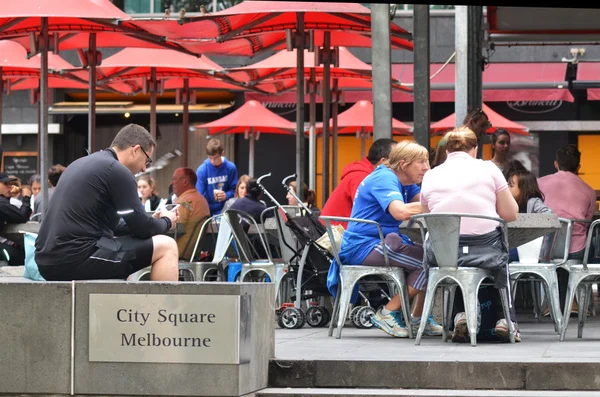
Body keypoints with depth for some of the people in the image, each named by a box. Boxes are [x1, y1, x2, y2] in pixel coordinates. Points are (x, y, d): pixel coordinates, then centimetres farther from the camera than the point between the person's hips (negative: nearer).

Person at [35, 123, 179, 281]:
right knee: (166, 247, 0)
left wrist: (153, 221, 28)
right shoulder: (117, 171, -7)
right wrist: (166, 222, 16)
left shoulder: (82, 164, 21)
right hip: (77, 259, -10)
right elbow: (141, 228, -5)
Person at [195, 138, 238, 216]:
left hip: (224, 212, 1)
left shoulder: (231, 168, -5)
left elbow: (234, 189, 5)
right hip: (207, 212, -1)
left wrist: (226, 195, -17)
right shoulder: (202, 170, -9)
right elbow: (200, 195, -7)